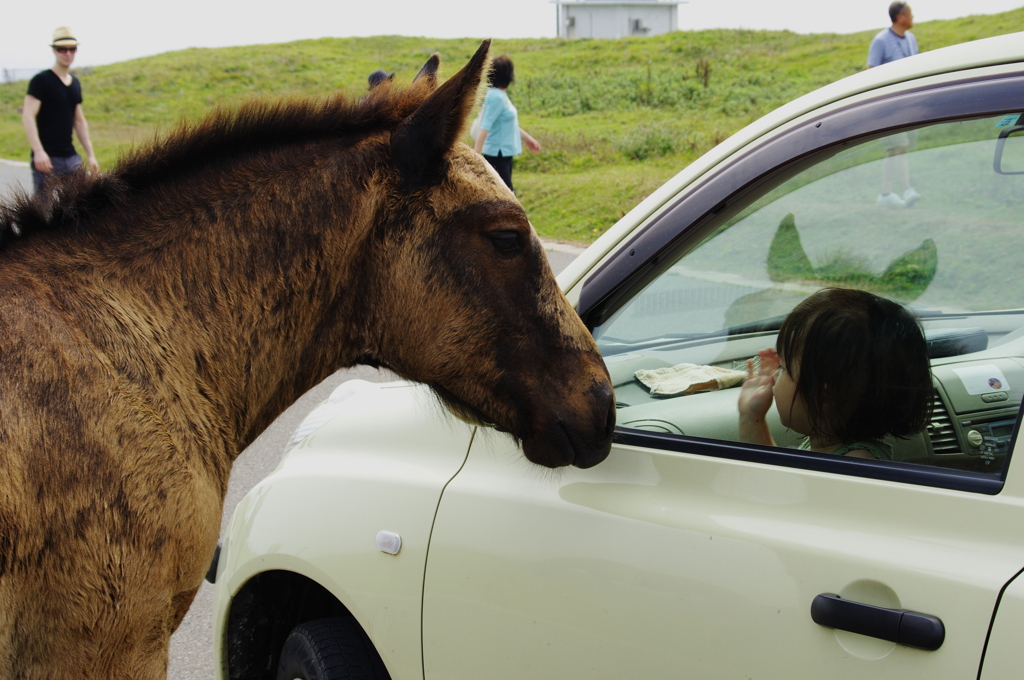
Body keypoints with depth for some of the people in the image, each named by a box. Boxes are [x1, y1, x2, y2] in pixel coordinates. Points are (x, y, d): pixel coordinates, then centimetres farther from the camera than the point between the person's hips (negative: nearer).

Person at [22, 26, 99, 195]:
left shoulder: (75, 84, 14)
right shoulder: (41, 81, -7)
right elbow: (28, 117, -15)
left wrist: (90, 154, 17)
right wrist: (38, 151, -26)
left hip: (71, 157, 6)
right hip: (47, 158, -6)